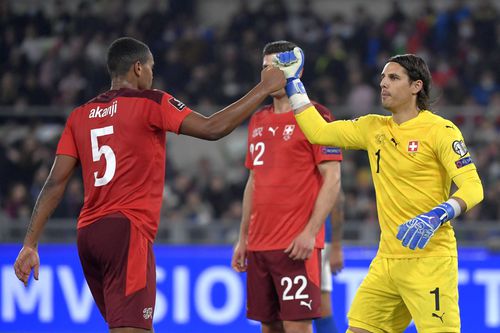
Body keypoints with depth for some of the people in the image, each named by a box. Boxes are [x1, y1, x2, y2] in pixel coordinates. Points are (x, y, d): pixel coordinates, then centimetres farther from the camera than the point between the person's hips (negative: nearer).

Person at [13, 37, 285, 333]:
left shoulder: (80, 116, 14)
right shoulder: (150, 103, -2)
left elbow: (56, 183, 9)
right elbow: (212, 129, -9)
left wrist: (30, 244, 8)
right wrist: (264, 88, 0)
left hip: (88, 233, 8)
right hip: (127, 232, -8)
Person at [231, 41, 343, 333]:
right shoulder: (258, 120, 16)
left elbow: (332, 180, -10)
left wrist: (310, 232, -19)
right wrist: (243, 238, 17)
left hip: (296, 247, -7)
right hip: (259, 243, 7)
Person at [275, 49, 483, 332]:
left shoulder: (440, 130, -8)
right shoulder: (374, 128, 13)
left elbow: (473, 187, -13)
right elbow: (319, 132, 17)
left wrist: (437, 216, -29)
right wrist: (293, 81, 16)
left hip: (429, 259, -7)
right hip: (386, 261, 7)